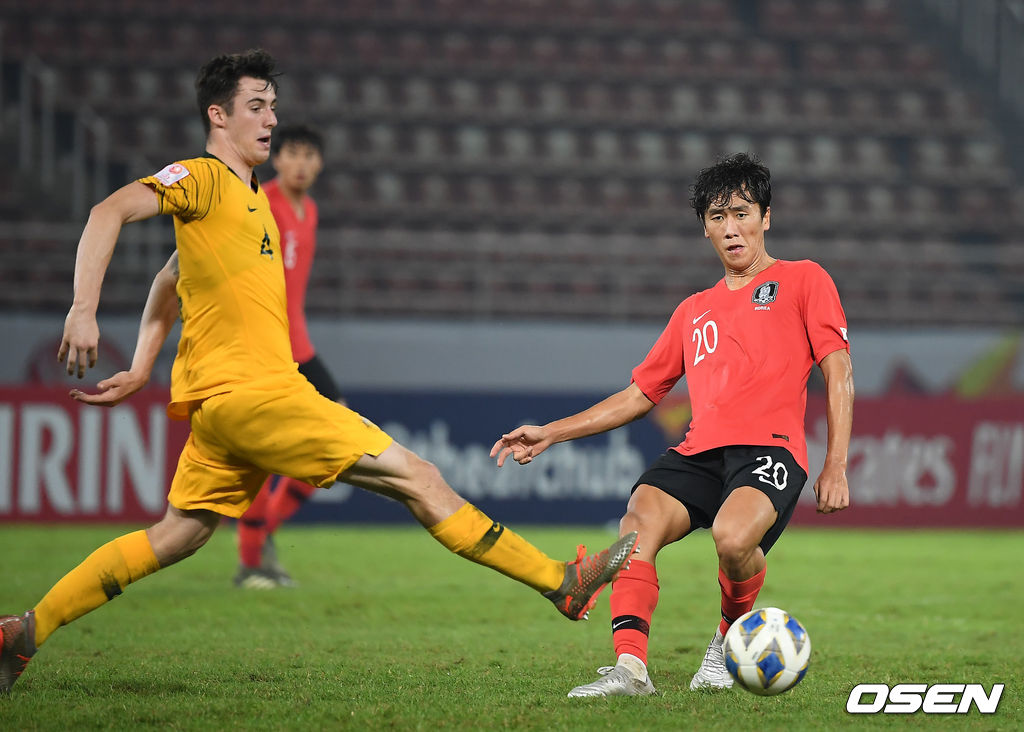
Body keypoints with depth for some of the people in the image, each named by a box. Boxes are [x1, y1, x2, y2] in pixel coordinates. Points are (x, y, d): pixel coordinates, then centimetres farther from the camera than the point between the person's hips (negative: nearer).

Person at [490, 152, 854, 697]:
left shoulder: (802, 280, 14)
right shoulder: (694, 311, 29)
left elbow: (838, 370, 6)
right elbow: (639, 395, 31)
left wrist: (835, 465, -5)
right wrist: (549, 434, 23)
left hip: (770, 447, -5)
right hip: (699, 449, 5)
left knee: (732, 536, -35)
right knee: (639, 521, -28)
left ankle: (732, 639, -4)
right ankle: (630, 667, -35)